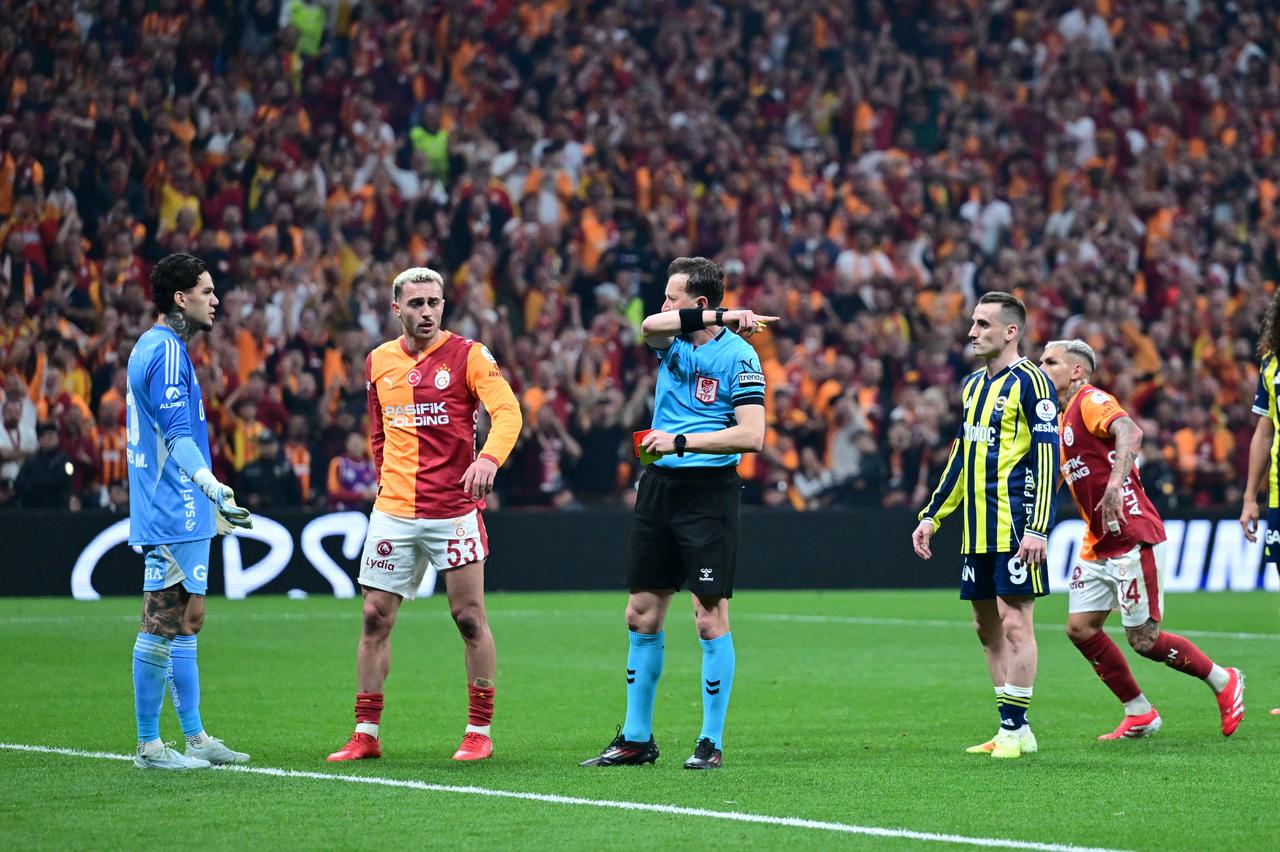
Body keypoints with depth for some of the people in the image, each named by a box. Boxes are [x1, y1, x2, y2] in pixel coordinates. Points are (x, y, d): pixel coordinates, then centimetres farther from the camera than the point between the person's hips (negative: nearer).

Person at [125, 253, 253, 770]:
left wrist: (212, 501, 32)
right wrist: (216, 489, -33)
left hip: (177, 513, 11)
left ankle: (195, 738, 18)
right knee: (163, 625, -7)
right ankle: (148, 746, -3)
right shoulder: (166, 352, -14)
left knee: (186, 620, 13)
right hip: (172, 514, -11)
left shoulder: (154, 349, 18)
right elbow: (178, 436, -22)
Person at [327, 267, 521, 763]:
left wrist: (489, 458, -33)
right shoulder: (379, 361, 10)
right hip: (393, 512, 4)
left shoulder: (467, 355, -4)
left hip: (453, 511, -4)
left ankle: (479, 732, 8)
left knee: (469, 618, -1)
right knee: (375, 618, 3)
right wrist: (387, 479, 15)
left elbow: (507, 410, -15)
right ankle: (366, 735, 9)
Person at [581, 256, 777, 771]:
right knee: (642, 615, 8)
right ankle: (636, 738, 16)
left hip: (709, 489, -7)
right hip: (658, 484, 7)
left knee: (710, 618, -6)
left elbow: (751, 436, -16)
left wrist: (681, 441, -18)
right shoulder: (673, 341, 8)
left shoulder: (738, 356, -8)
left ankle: (712, 742, 1)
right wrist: (718, 317, -22)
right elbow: (650, 326, -16)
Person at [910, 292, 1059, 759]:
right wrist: (931, 516, 19)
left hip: (1014, 528, -9)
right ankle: (1012, 731, 15)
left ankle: (1015, 729, -3)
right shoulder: (974, 385, 17)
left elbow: (1047, 457, -14)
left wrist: (1037, 528, -20)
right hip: (977, 530, 9)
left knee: (1014, 623, -7)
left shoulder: (1029, 382, -9)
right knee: (987, 626, 9)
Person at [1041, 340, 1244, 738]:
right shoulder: (1064, 419, 17)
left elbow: (1129, 432, -33)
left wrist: (1115, 483, -46)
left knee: (1143, 639, -6)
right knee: (1080, 627, 1)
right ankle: (1139, 714, 11)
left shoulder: (1092, 401, -12)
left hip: (1134, 539, -9)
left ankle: (1224, 682, 14)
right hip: (1098, 545, 9)